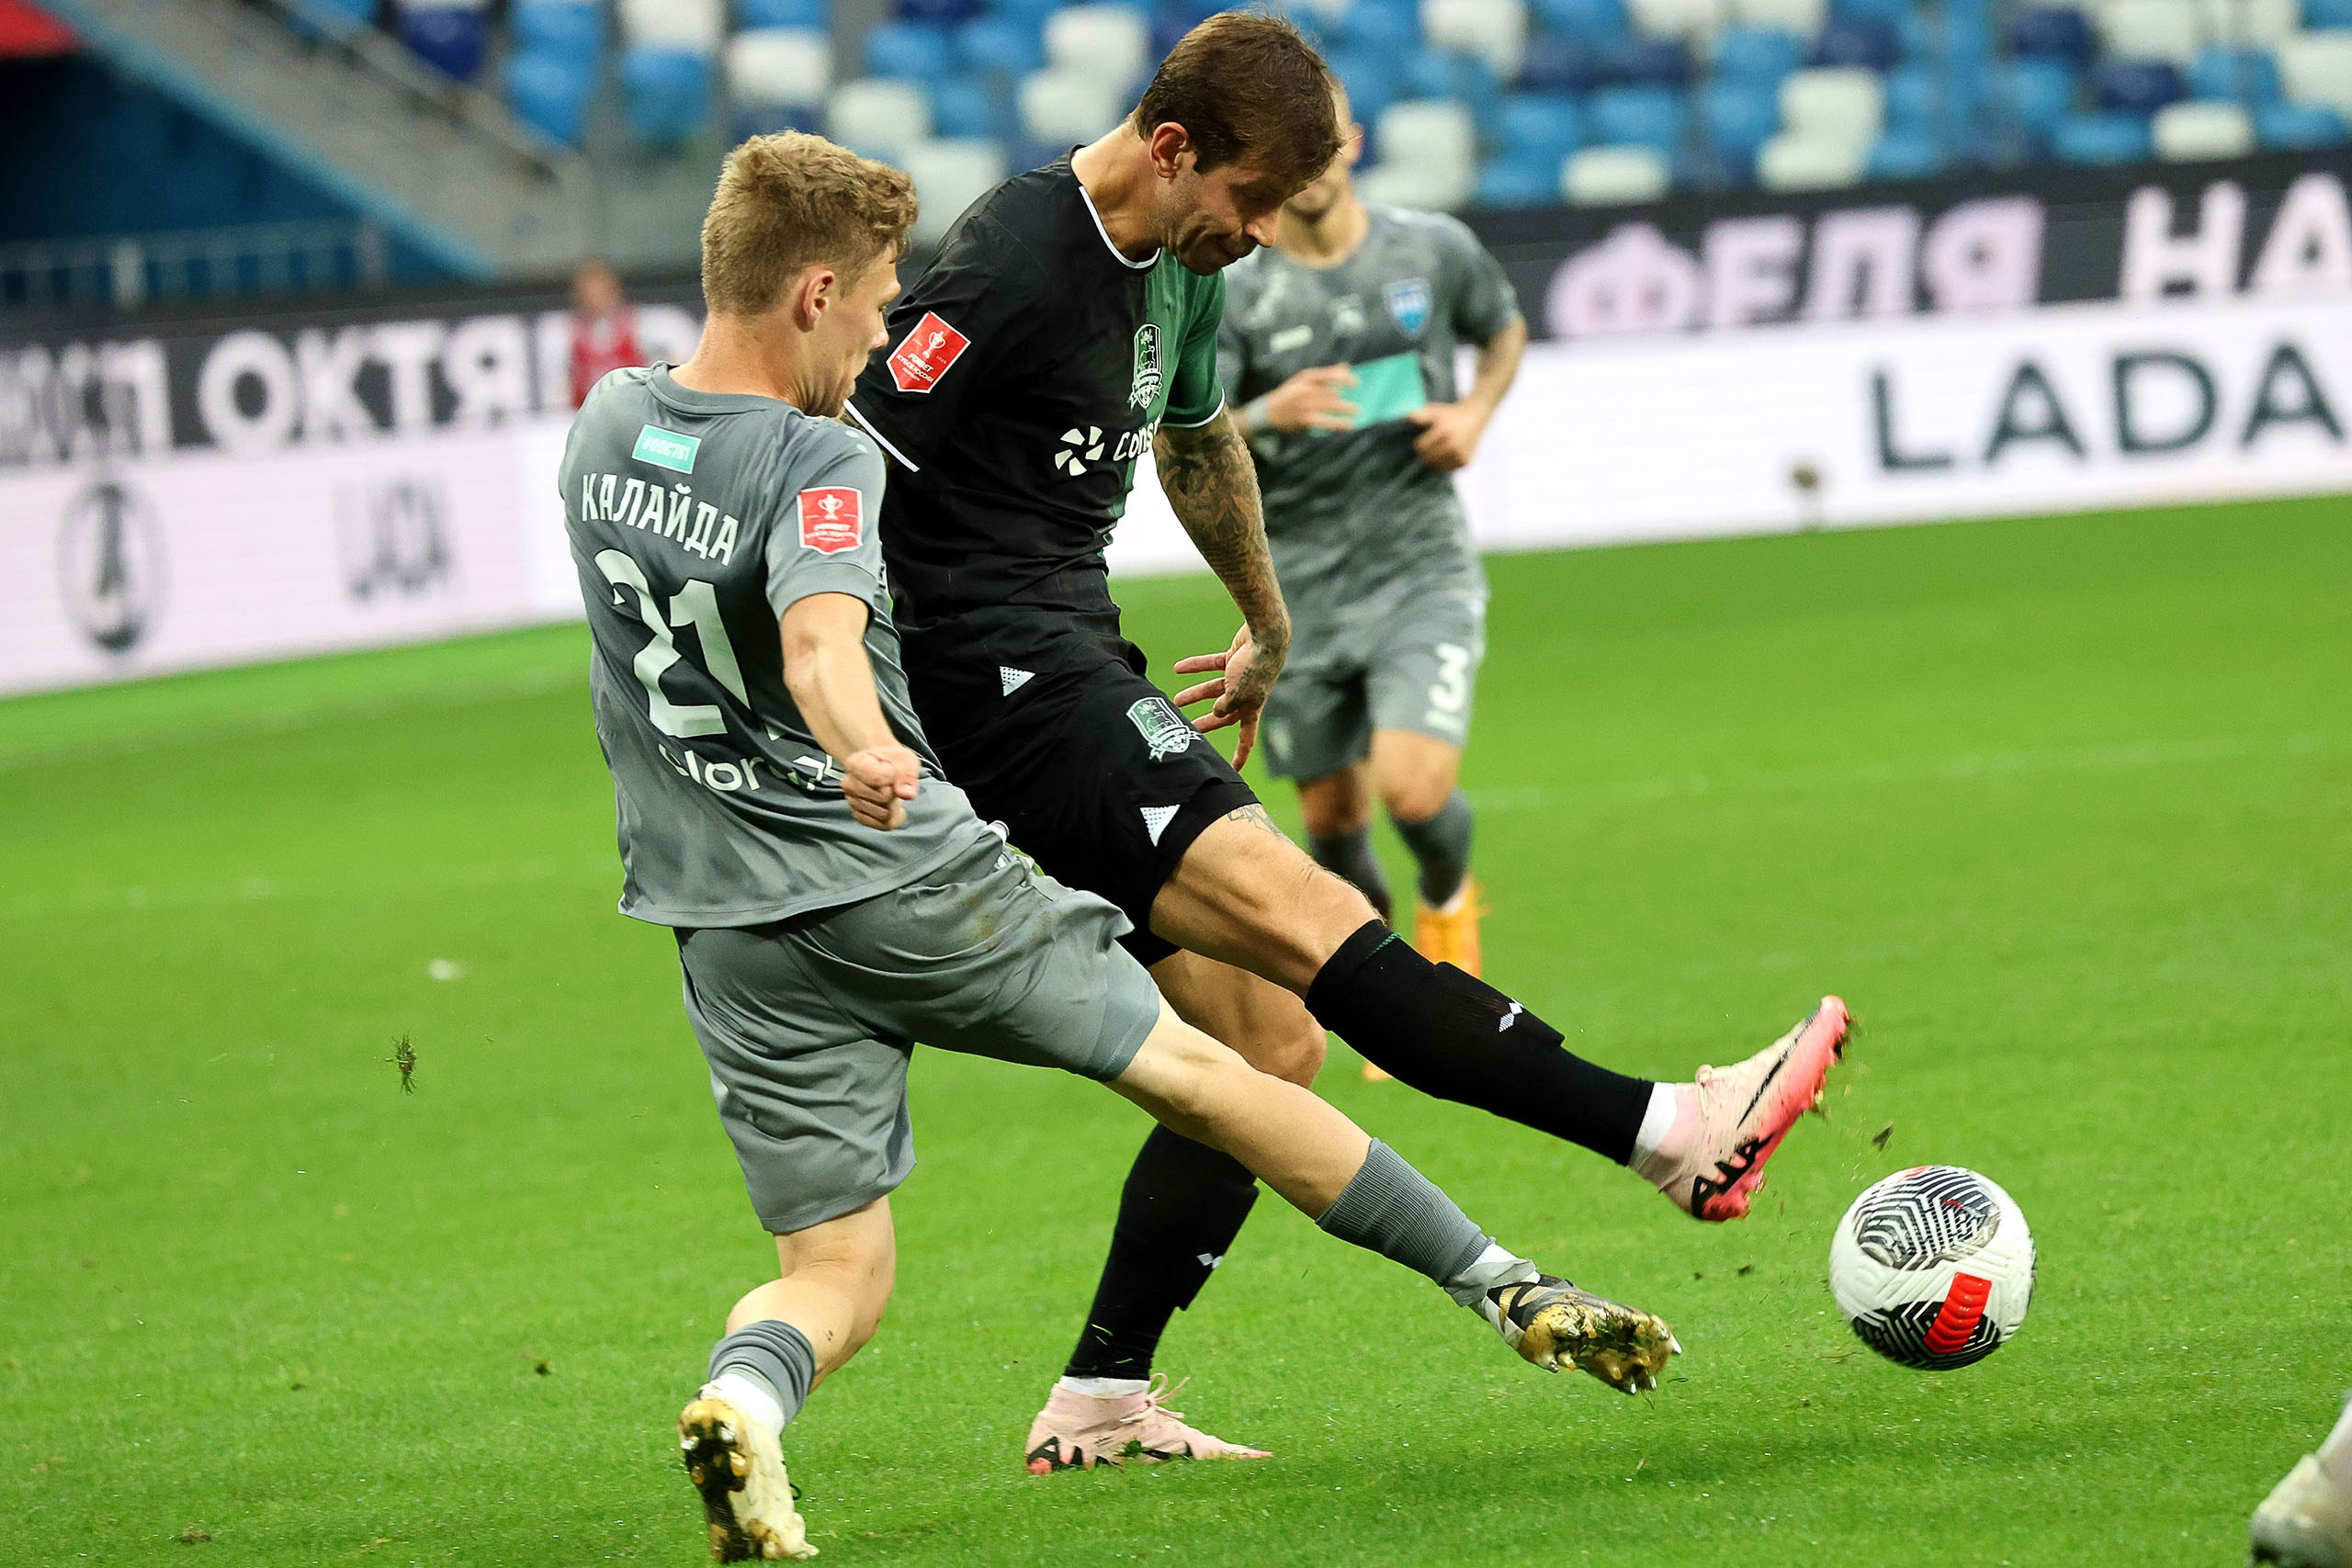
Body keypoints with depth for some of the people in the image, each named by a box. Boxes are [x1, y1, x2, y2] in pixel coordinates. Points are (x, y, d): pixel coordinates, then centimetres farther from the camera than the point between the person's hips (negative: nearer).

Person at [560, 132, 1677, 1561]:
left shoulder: (603, 428, 4)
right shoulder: (817, 464, -17)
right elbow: (821, 640, -37)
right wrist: (863, 754, -56)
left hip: (734, 935, 5)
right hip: (909, 878, -5)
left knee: (837, 1275, 8)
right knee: (1200, 1075, 9)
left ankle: (743, 1392, -27)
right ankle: (1512, 1291, 16)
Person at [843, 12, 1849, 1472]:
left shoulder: (1179, 264, 13)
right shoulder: (1011, 269, -17)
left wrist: (1268, 626, 46)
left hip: (1086, 670, 11)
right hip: (1006, 679, -11)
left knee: (1269, 1039, 5)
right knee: (1306, 915, -22)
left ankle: (1099, 1403, 12)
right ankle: (1674, 1132, -33)